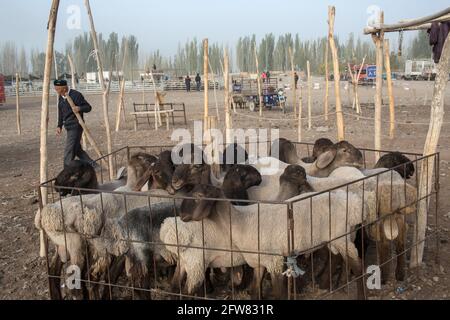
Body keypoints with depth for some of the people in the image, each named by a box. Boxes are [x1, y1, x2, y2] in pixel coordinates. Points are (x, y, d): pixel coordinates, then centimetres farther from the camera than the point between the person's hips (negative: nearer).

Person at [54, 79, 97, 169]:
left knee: (69, 151, -6)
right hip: (69, 127, 8)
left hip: (76, 126, -8)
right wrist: (59, 126, 13)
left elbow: (88, 107, -10)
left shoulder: (76, 95, -15)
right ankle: (92, 165, 26)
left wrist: (80, 108, -29)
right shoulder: (60, 97, 8)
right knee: (77, 149, 15)